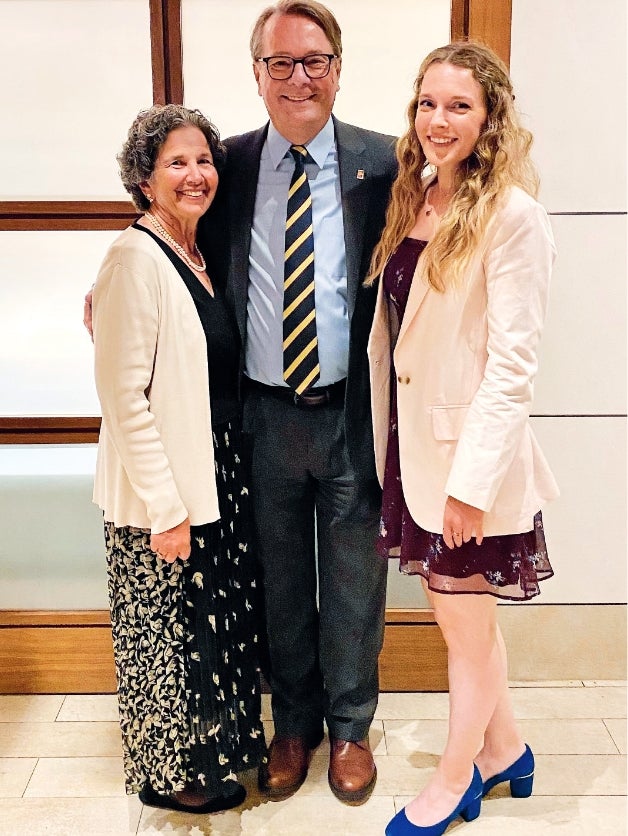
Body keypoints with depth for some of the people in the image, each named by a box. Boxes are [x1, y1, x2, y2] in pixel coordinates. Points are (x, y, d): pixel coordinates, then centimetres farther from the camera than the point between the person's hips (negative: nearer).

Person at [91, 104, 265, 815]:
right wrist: (165, 507, -20)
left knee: (218, 619, 20)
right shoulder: (136, 257, -16)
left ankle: (214, 747, 41)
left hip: (219, 477, 8)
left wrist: (226, 479, 12)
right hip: (163, 491, -8)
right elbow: (123, 394, -20)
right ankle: (170, 773, 30)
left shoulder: (202, 256, 9)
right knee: (168, 630, 9)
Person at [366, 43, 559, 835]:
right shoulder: (415, 201, 8)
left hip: (471, 454, -7)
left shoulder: (512, 216, -14)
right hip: (412, 442, 7)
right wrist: (385, 443, 6)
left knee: (467, 626, 12)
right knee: (456, 611, 20)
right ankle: (504, 749, 43)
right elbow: (391, 334, 7)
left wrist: (471, 480, -19)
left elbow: (512, 363, -17)